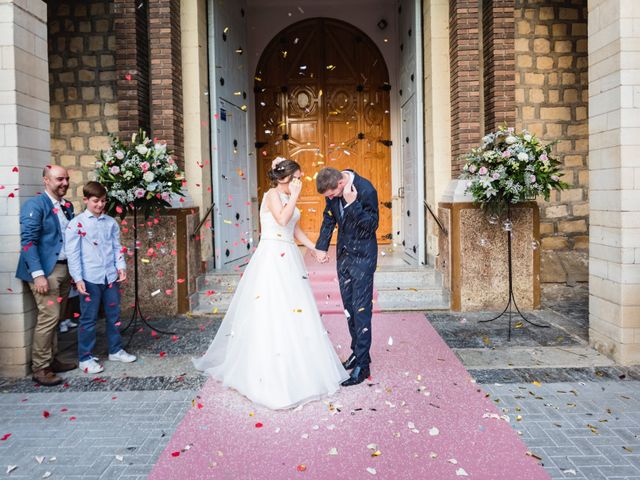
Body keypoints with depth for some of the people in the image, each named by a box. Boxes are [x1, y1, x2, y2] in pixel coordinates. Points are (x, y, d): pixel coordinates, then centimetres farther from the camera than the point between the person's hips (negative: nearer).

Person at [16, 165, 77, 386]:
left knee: (56, 318, 13)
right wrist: (38, 274, -21)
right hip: (46, 271, -7)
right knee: (48, 317, -7)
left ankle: (52, 360, 23)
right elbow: (28, 242, -15)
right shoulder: (35, 205, -9)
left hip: (65, 268, 7)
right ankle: (40, 369, 3)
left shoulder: (67, 207, 12)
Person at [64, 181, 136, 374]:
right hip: (90, 278, -4)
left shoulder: (111, 222, 9)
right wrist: (78, 278, -12)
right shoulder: (77, 223, -4)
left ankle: (116, 350, 28)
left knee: (114, 315, 13)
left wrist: (121, 266, -2)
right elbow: (72, 253, -7)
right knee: (88, 318, 3)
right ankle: (85, 358, 15)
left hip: (110, 276, 4)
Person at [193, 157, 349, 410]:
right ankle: (270, 374, -1)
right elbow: (282, 219, -23)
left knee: (293, 310, 8)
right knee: (271, 312, -7)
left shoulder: (286, 198, 19)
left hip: (288, 259, 9)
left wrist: (315, 248, 14)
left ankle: (294, 368, 17)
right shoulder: (273, 194, -6)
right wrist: (294, 196, -13)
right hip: (272, 258, -9)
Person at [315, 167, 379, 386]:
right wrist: (321, 246, 6)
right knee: (349, 307, 14)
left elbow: (372, 226, -19)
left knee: (361, 309, -6)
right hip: (343, 253, 7)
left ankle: (362, 364, 2)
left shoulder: (366, 190, -21)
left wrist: (352, 203, -29)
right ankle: (357, 351, 29)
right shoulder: (333, 190, -1)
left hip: (362, 255, -7)